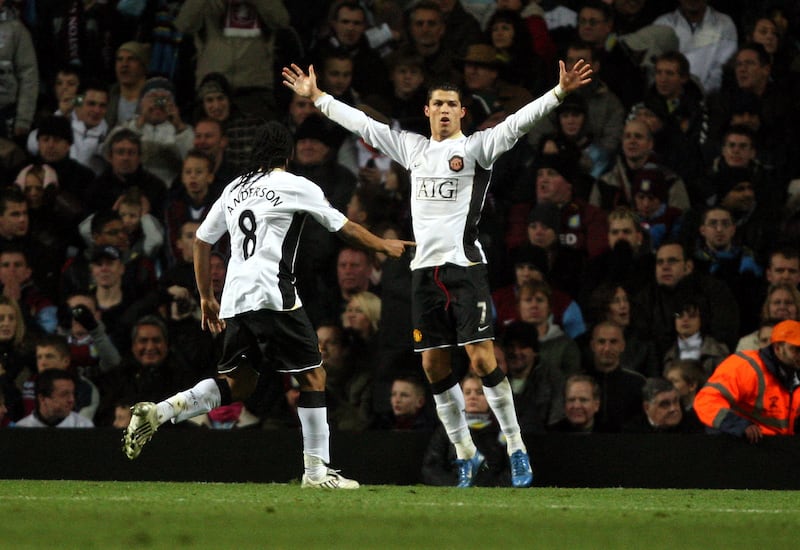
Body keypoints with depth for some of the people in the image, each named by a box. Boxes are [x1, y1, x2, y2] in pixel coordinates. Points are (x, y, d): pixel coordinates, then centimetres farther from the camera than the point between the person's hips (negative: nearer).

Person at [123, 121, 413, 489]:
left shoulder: (235, 189, 18)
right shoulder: (296, 186, 3)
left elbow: (201, 241, 22)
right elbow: (346, 228, 13)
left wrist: (206, 298, 29)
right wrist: (385, 246, 30)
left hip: (235, 301, 6)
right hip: (273, 295, -6)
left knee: (238, 383, 14)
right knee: (312, 375, 1)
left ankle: (157, 413, -2)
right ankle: (316, 470, -2)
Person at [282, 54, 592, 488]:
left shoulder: (476, 146, 0)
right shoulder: (412, 148, 15)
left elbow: (516, 123, -13)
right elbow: (362, 124, 23)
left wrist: (559, 92, -26)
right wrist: (317, 97, 26)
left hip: (464, 265, -5)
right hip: (425, 268, 5)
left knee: (481, 358, -12)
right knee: (434, 366, 4)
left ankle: (516, 449, -5)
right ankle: (466, 455, 15)